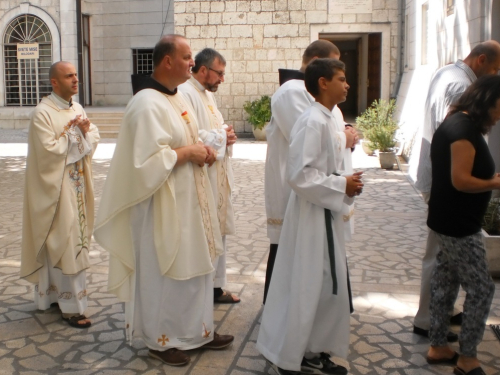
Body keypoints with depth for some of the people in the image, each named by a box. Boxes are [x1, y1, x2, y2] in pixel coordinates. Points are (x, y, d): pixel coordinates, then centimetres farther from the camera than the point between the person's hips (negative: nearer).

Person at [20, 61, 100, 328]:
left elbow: (95, 138, 9)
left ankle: (53, 293, 29)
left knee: (62, 242, 15)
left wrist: (86, 130, -11)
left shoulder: (77, 108, 9)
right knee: (65, 243, -5)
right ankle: (71, 306, 3)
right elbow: (49, 150, -22)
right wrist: (72, 132, -13)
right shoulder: (43, 113, -14)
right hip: (57, 188, -8)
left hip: (77, 185, 8)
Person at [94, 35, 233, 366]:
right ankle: (160, 339, 23)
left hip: (189, 202, 10)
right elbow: (147, 161, -25)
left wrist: (203, 150, 1)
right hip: (163, 206, -9)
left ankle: (197, 331, 32)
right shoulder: (147, 105, -19)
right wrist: (186, 153, -17)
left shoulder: (178, 98, 10)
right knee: (163, 274, 5)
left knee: (195, 268, 17)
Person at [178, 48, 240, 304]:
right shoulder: (186, 94, -17)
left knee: (218, 232, 16)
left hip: (218, 177, 10)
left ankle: (215, 286, 29)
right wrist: (221, 136, -15)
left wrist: (226, 135, 2)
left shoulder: (208, 94, 15)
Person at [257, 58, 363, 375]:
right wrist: (341, 186, -19)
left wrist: (346, 182, 5)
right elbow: (299, 174, -25)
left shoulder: (329, 120, 10)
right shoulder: (312, 122, -19)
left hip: (327, 214, 10)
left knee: (330, 286, 16)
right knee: (303, 289, 2)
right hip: (311, 216, -10)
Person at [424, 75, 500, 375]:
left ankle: (438, 347, 27)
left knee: (446, 283, 16)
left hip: (451, 221, 10)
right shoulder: (464, 128, -19)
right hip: (458, 225, -10)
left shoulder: (459, 123, 12)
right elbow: (461, 180, -24)